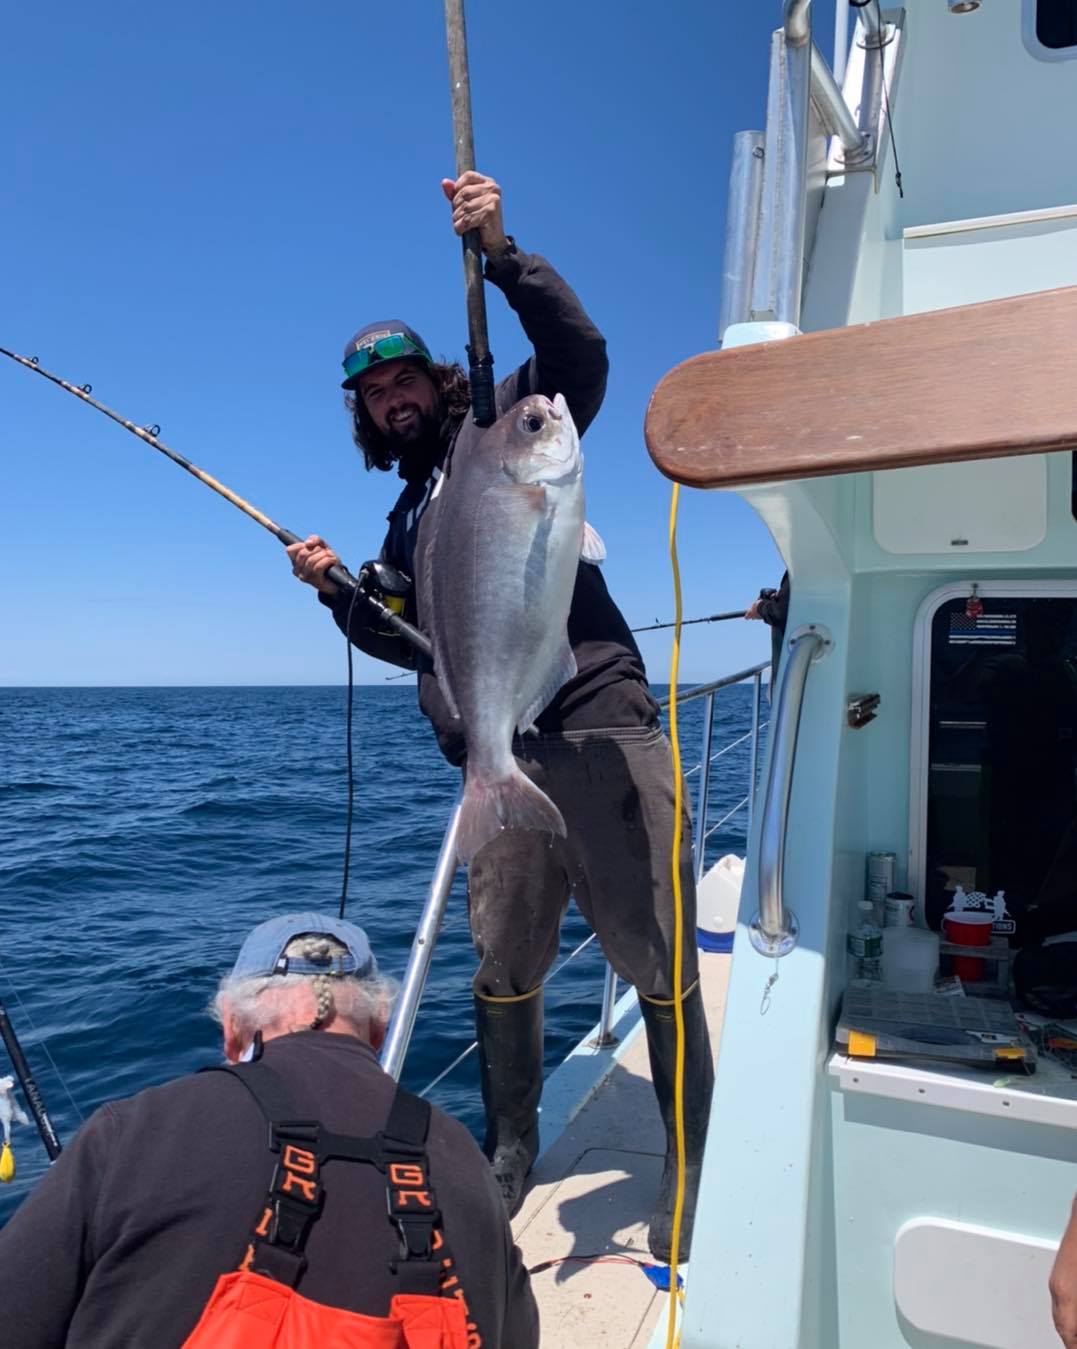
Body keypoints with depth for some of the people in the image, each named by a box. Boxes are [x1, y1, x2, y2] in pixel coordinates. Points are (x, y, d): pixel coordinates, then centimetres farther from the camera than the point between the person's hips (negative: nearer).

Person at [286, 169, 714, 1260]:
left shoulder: (505, 427, 8)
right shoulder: (407, 522, 25)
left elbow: (580, 352, -10)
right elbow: (418, 645, 27)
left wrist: (502, 251, -21)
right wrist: (337, 593, 14)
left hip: (598, 733, -6)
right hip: (503, 766, 7)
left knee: (658, 965, -1)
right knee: (501, 972, 13)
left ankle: (694, 1163, 18)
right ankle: (508, 1156, 33)